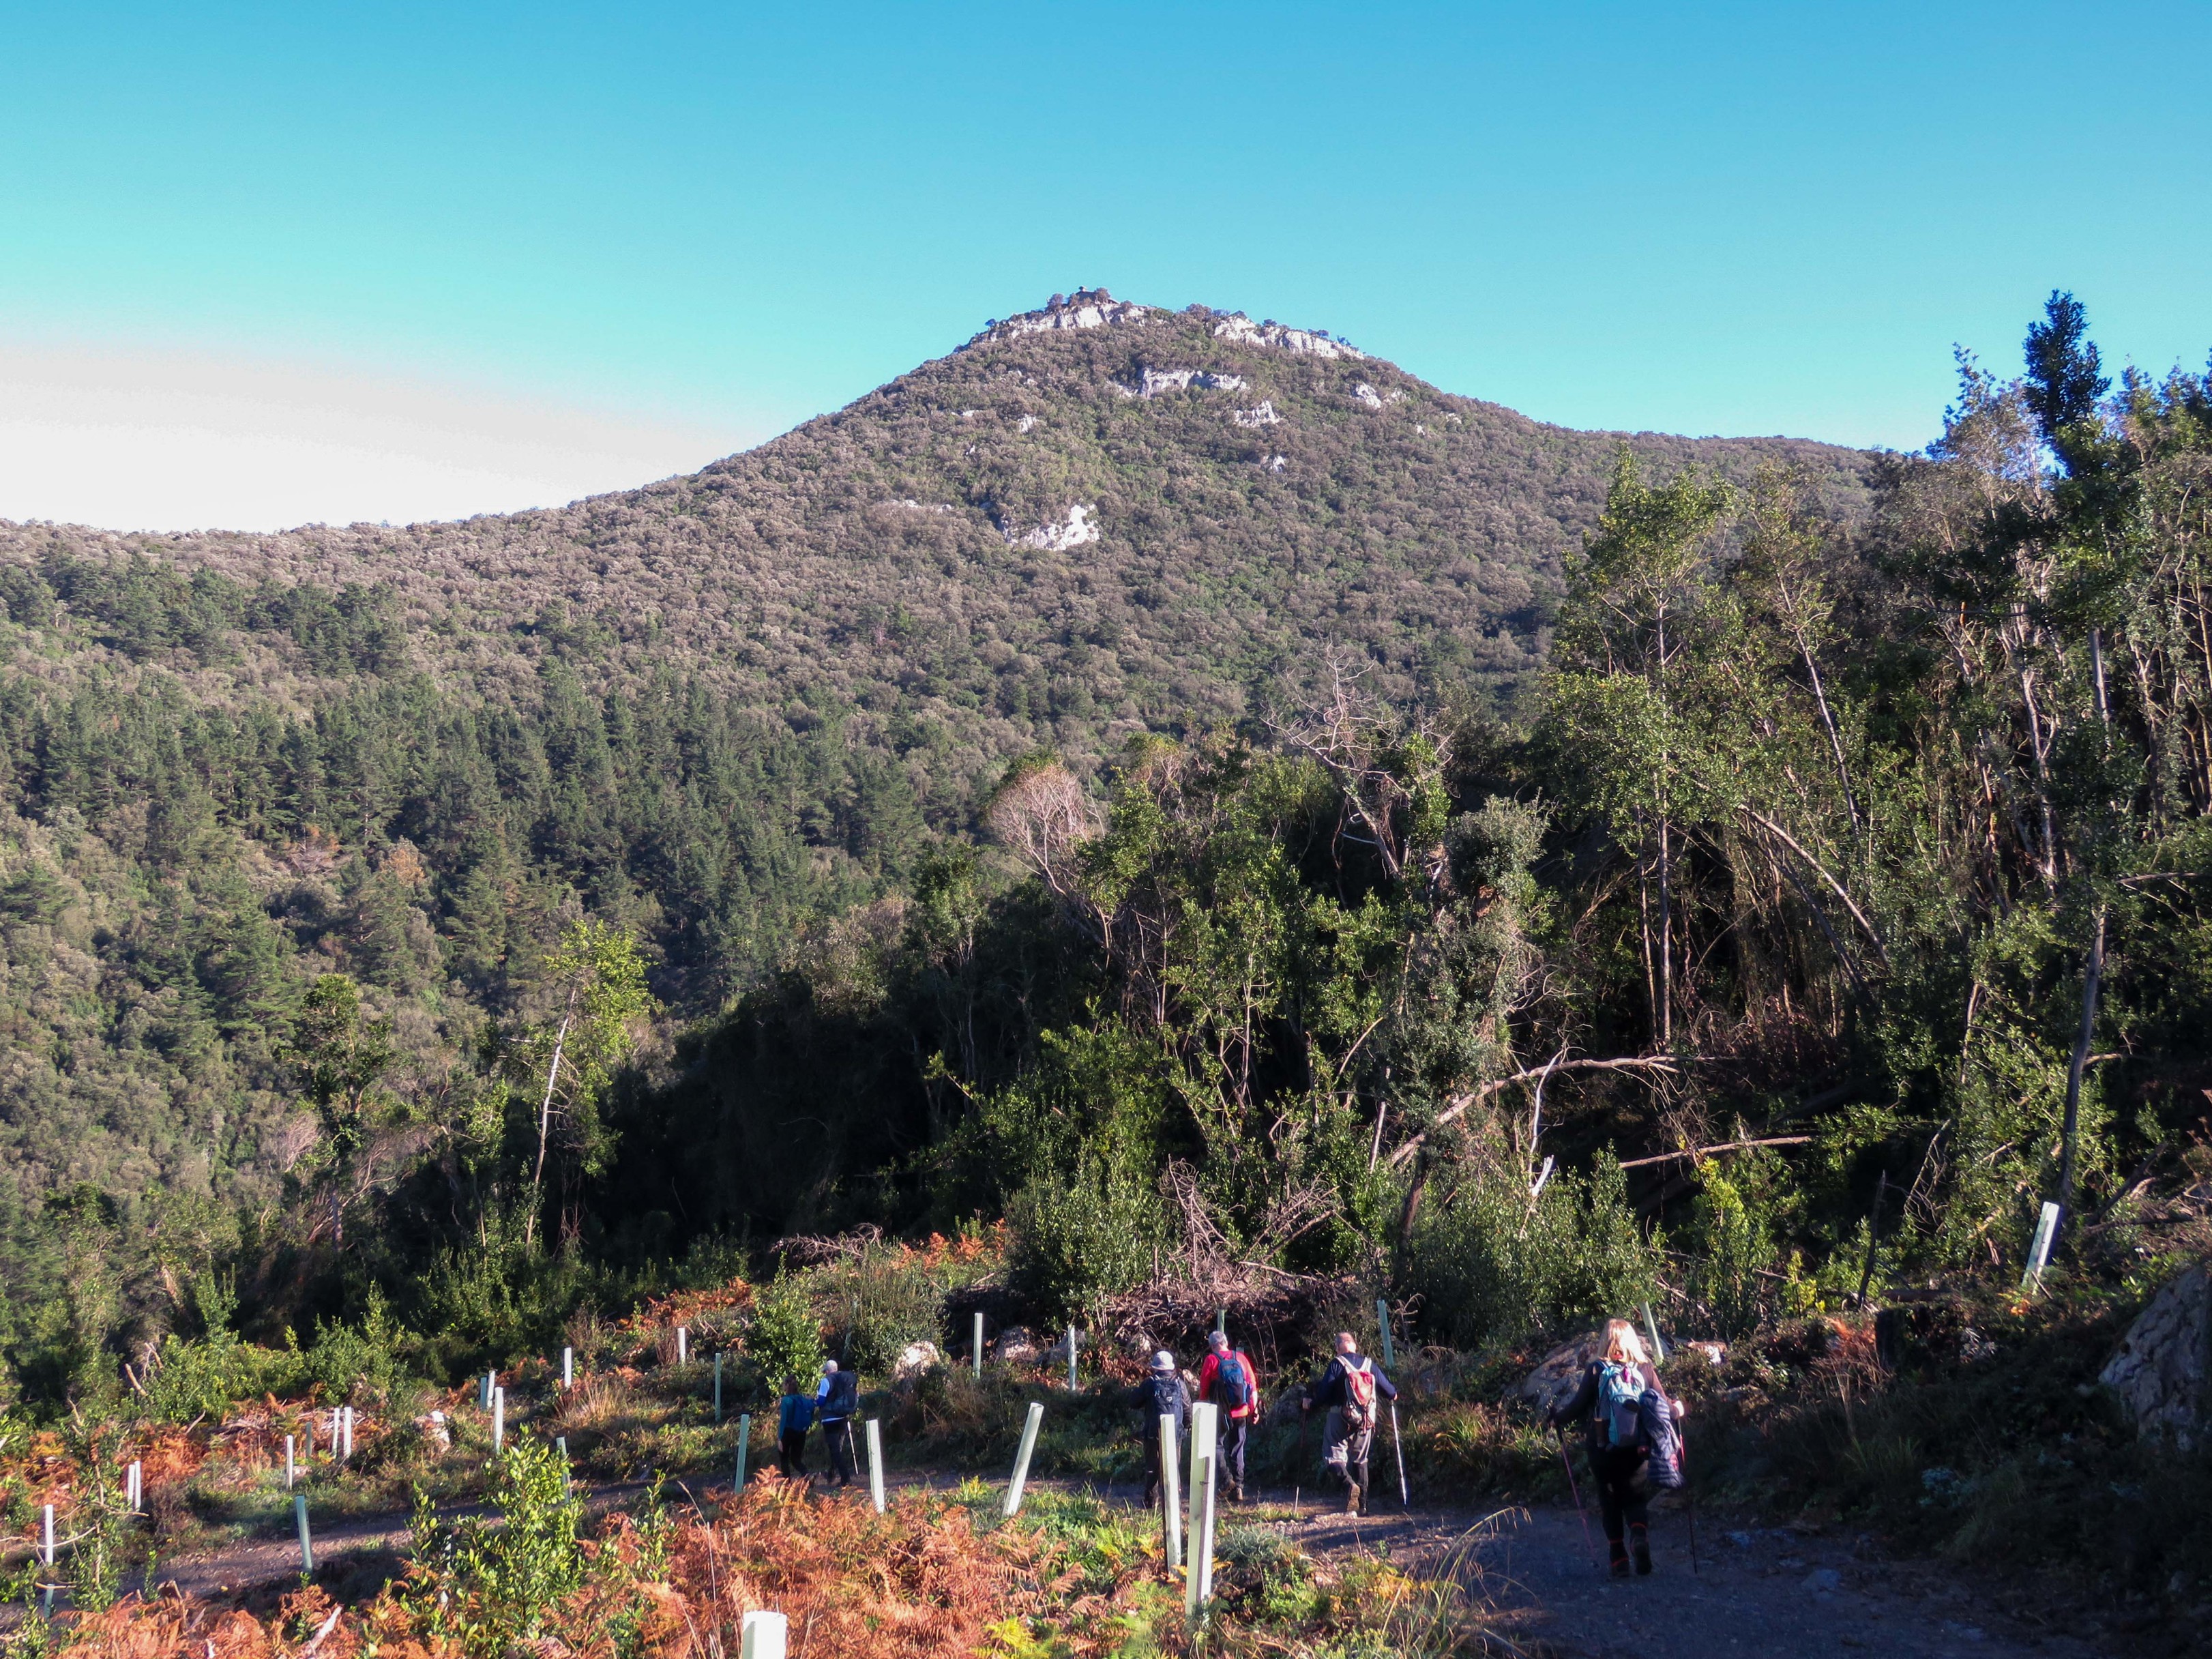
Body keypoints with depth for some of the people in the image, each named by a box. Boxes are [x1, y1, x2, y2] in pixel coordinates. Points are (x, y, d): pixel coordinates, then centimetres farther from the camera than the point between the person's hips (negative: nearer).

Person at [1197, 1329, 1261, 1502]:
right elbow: (1253, 1385, 5)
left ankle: (1227, 1478, -11)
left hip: (1220, 1414, -4)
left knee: (1217, 1445, 8)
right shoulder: (1241, 1358, 5)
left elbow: (1203, 1389, -4)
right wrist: (1255, 1409, 11)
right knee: (1237, 1450, 12)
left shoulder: (1211, 1360, -5)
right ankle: (1238, 1487, 11)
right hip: (1241, 1413, 4)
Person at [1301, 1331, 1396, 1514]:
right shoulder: (1370, 1364, 5)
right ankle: (1361, 1503, 17)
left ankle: (1350, 1484, -29)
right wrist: (1393, 1395, 33)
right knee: (1360, 1459, 18)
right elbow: (1387, 1389, 10)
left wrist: (1310, 1403, 6)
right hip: (1365, 1419, 5)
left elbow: (1324, 1392, -11)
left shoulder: (1337, 1364, -8)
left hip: (1341, 1418, -5)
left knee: (1333, 1458, -1)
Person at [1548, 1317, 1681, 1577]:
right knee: (1637, 1498, 14)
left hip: (1603, 1451, -1)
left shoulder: (1596, 1371, -6)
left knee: (1610, 1502, 14)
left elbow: (1578, 1407, -6)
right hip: (1638, 1451, 1)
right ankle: (1640, 1532, -18)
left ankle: (1619, 1560, 8)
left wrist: (1555, 1418, 13)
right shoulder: (1646, 1370, -3)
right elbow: (1664, 1407, 0)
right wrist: (1677, 1411, 23)